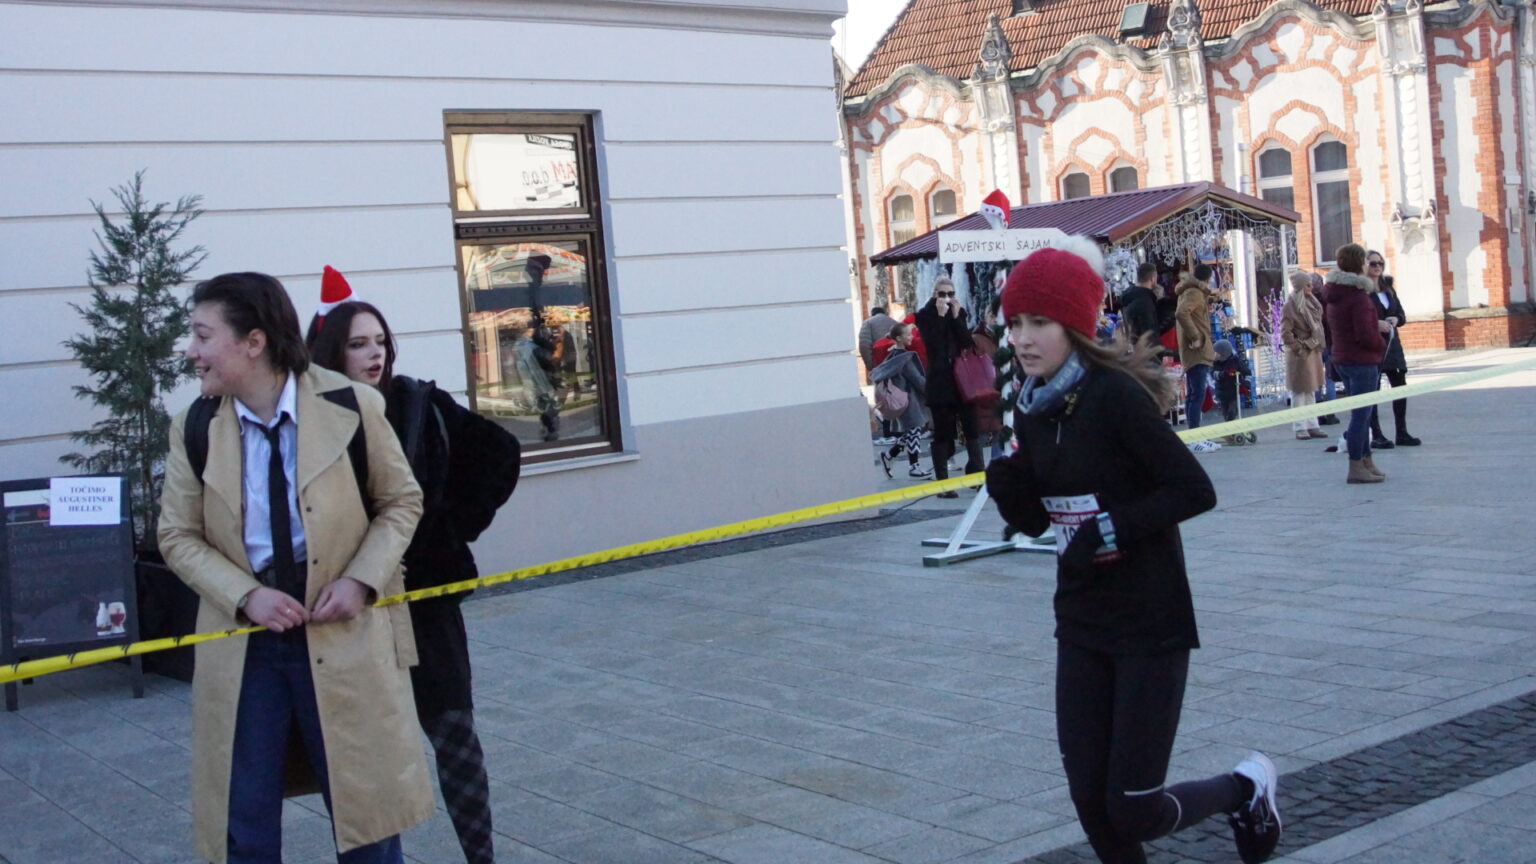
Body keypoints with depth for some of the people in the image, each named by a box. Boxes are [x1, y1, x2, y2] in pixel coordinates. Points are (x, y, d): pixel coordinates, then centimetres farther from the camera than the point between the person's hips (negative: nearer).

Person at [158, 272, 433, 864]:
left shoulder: (351, 406, -9)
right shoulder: (194, 430, -2)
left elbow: (401, 501, 3)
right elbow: (179, 537, 4)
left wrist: (361, 579, -12)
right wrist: (246, 596, -13)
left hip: (342, 634, -2)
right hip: (242, 646, 2)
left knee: (365, 813, 10)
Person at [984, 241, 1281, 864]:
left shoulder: (1114, 394, -18)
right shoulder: (1032, 410, 3)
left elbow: (1196, 490, -20)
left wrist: (1113, 527, -25)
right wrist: (1007, 488, -10)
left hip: (1151, 622, -6)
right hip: (1081, 624, 7)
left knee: (1133, 810, -2)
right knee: (1090, 800, 6)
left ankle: (1246, 787, 27)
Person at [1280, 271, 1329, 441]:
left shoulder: (1311, 304, 10)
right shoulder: (1289, 307, -13)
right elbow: (1285, 333, -17)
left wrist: (1318, 346, 11)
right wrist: (1298, 349, -17)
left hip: (1314, 352, 8)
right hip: (1301, 355, -8)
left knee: (1310, 392, 12)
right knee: (1299, 392, -2)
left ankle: (1312, 426, 18)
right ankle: (1300, 428, 3)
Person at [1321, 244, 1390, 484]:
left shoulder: (1333, 293, 9)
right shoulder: (1359, 296, -19)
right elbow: (1365, 336, -23)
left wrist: (1376, 324, 15)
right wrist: (1381, 344, -3)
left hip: (1342, 360, 9)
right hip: (1362, 361, -9)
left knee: (1361, 413, 17)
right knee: (1361, 414, -5)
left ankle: (1366, 462, 24)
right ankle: (1357, 468, -3)